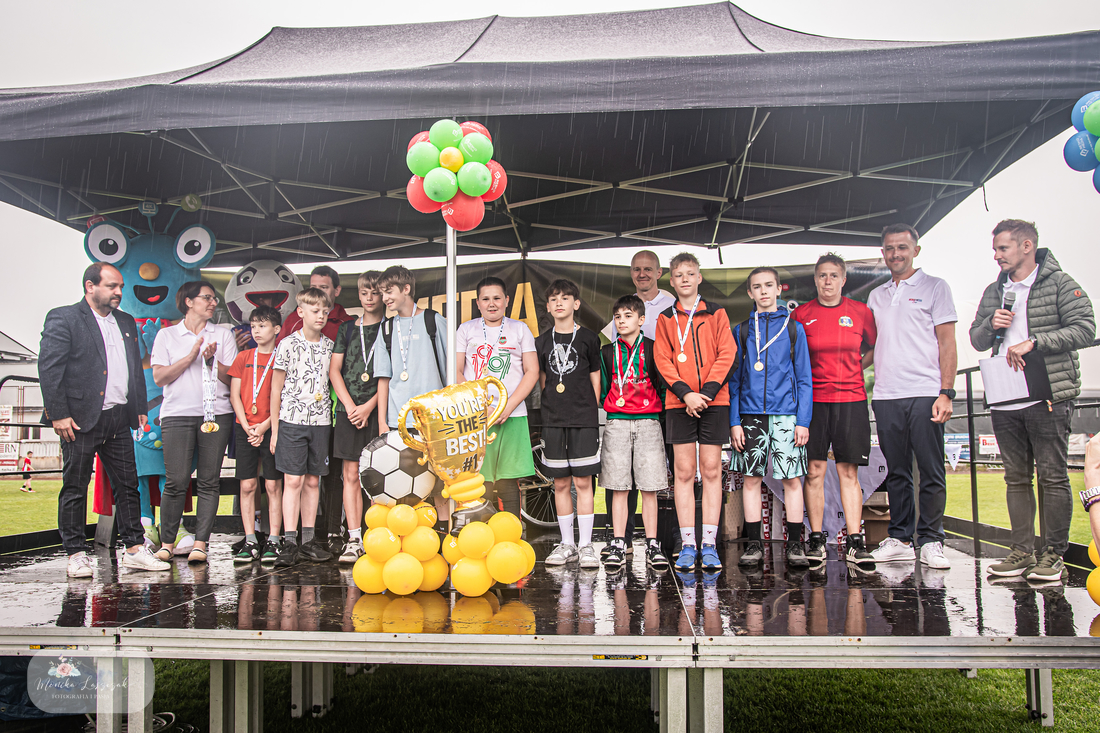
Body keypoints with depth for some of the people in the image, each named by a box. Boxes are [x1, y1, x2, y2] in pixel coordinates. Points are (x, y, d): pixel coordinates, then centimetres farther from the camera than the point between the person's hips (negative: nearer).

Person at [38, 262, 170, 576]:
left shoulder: (126, 322, 16)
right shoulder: (63, 318, -4)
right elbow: (49, 369, -10)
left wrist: (140, 408, 14)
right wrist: (59, 414, -15)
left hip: (119, 419, 6)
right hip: (81, 419, -6)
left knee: (128, 485, 7)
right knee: (75, 487, 3)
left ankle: (135, 549, 13)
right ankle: (76, 555, 11)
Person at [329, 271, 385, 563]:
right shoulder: (347, 328, 14)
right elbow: (334, 370, 10)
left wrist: (370, 405, -9)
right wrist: (350, 405, -2)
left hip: (378, 409, -3)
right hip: (348, 409, 3)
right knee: (351, 475, 1)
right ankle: (354, 540, 4)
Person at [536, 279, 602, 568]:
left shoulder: (588, 338, 3)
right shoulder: (542, 341, 10)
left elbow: (595, 379, 6)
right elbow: (543, 379, 16)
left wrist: (592, 413, 1)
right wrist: (553, 407, 7)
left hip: (584, 419, -3)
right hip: (553, 421, 3)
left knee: (583, 482, -3)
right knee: (560, 484, 7)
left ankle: (586, 545, 4)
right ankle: (567, 544, 16)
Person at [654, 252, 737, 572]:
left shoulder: (716, 314, 8)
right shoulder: (666, 319, 10)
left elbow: (726, 354, 0)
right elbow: (663, 360, 2)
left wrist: (707, 392, -13)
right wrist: (685, 393, -12)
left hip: (714, 401, 0)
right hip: (679, 402, 1)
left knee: (711, 471, 1)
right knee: (684, 471, 1)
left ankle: (709, 544, 5)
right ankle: (687, 545, 5)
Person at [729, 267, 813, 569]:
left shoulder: (793, 327, 7)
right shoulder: (741, 331, 10)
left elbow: (804, 378, 5)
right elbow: (734, 379, 8)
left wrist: (803, 420, -4)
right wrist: (734, 421, -1)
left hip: (786, 413, -1)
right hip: (750, 414, 1)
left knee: (792, 479, 0)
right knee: (751, 478, 3)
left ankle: (795, 544, 9)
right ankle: (754, 544, 11)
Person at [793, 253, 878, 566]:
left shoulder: (860, 312, 6)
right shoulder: (802, 314, 3)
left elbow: (876, 347, 19)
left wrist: (854, 369, 9)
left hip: (851, 398, 1)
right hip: (813, 398, -1)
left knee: (849, 471, 1)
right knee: (814, 470, -1)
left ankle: (854, 542, 2)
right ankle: (816, 539, 5)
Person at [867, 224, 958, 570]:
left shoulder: (934, 287, 5)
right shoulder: (876, 296, 18)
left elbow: (947, 343, -1)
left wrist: (946, 392, -10)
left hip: (925, 393, -4)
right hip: (885, 396, 4)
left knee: (931, 472, -1)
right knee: (896, 472, 8)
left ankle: (930, 541, 6)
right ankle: (900, 539, 14)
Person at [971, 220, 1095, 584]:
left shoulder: (1059, 283, 1)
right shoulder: (994, 292, 17)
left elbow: (1084, 328, -9)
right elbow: (977, 340, 20)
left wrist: (1033, 342, -17)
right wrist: (991, 325, -2)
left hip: (1048, 397, -5)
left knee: (1052, 476, -3)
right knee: (1016, 477, 8)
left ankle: (1053, 554, 4)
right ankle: (1023, 551, 14)